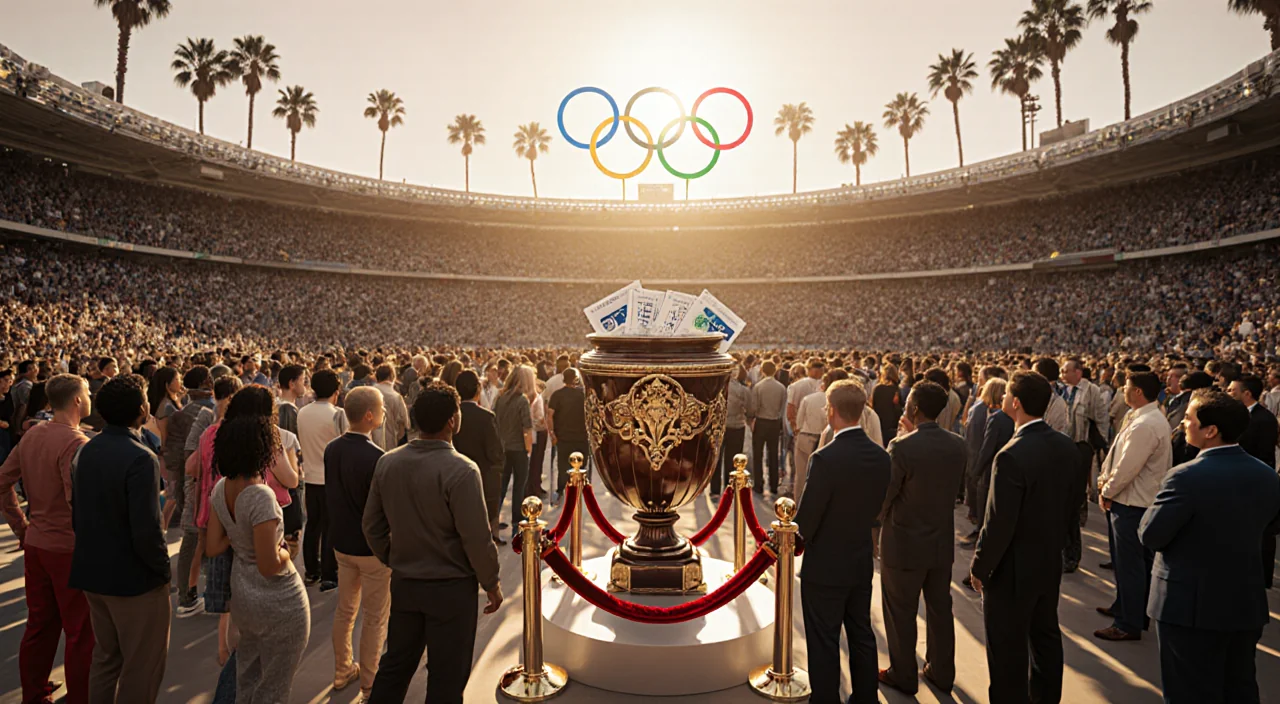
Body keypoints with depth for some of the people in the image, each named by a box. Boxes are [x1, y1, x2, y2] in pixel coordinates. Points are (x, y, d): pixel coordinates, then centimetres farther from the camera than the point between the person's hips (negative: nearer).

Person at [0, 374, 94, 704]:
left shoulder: (31, 435, 5)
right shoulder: (75, 442, -21)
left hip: (36, 544, 8)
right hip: (70, 549, -8)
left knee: (39, 625, 20)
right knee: (80, 633, 5)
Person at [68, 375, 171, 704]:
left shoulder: (87, 450, 1)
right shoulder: (140, 458, -24)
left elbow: (76, 511, 8)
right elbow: (146, 530, -26)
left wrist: (95, 549, 17)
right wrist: (163, 567, -11)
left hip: (92, 571, 8)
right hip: (134, 577, -8)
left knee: (105, 656, 25)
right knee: (142, 667, 9)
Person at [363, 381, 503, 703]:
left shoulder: (387, 462, -4)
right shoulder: (461, 470, -23)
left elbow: (373, 526, 4)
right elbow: (477, 538, -20)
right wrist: (491, 584, -4)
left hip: (403, 583, 6)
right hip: (450, 588, -5)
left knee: (395, 664, 23)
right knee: (446, 678, 12)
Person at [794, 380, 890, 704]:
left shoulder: (825, 458, -26)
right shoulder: (880, 456, -5)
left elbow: (805, 520, -20)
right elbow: (875, 508, 6)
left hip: (825, 567, -6)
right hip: (862, 563, 7)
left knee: (824, 644, 7)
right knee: (862, 635, 20)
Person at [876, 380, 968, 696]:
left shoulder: (902, 447, -24)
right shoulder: (958, 445, -6)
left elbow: (882, 495, -18)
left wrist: (882, 518, 6)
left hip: (905, 544, -6)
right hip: (943, 541, 6)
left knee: (901, 613, 12)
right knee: (940, 609, 20)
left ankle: (903, 675, 26)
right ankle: (942, 672, 35)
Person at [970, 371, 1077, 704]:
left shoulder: (1011, 456, -28)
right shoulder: (1066, 446, -4)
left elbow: (998, 525, -25)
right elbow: (1074, 507, 7)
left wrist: (979, 568, -11)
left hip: (1013, 568, -8)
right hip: (1051, 563, 8)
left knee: (1008, 649, 7)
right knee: (1045, 634, 23)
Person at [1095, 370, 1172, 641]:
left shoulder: (1144, 425, -24)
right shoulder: (1152, 418, 10)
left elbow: (1127, 468, -24)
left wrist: (1107, 492, -11)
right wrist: (1105, 481, 6)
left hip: (1132, 504, -10)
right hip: (1139, 500, 10)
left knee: (1129, 563, 0)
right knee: (1133, 560, 22)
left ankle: (1129, 625, 10)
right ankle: (1125, 607, 37)